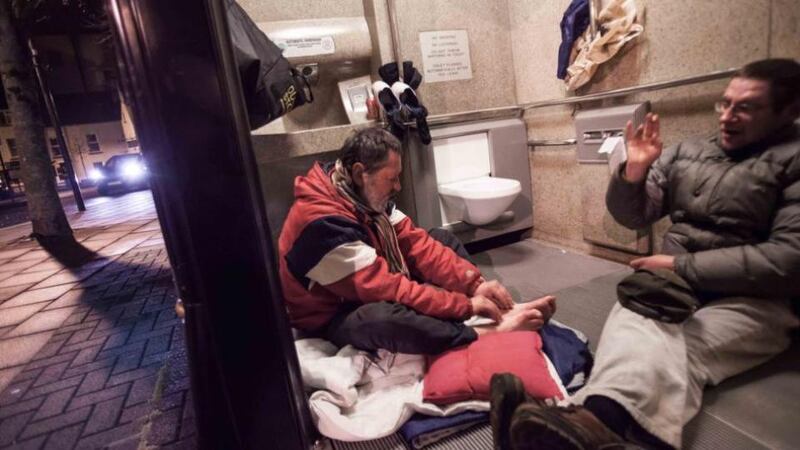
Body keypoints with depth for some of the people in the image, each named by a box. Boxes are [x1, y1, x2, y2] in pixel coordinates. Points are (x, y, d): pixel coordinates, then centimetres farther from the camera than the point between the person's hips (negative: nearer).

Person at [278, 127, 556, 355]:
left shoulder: (367, 197, -4)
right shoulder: (322, 224, -31)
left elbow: (415, 243, -6)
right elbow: (385, 287, -34)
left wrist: (474, 284, -16)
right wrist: (466, 305, -30)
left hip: (372, 293, 9)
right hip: (337, 318, -8)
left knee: (443, 238, 6)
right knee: (385, 315, -43)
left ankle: (499, 312, -11)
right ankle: (492, 334, -28)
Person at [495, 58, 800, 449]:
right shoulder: (685, 154, 16)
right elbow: (631, 216, 15)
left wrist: (681, 266, -14)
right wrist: (634, 172, -5)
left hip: (753, 300, -3)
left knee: (681, 349, -36)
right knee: (632, 325, -33)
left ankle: (598, 417, -62)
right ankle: (599, 416, -59)